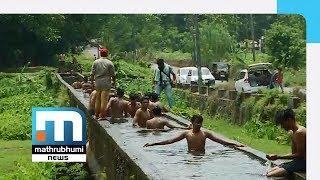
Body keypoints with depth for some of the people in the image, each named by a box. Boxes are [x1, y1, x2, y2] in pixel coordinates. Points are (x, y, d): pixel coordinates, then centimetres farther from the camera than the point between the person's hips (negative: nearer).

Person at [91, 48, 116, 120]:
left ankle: (97, 115, 19)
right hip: (106, 84, -3)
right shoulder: (110, 63, -4)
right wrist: (114, 82, 12)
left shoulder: (95, 62, 3)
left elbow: (92, 73, 3)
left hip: (98, 83, 3)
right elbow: (113, 74, -3)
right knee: (104, 100, -2)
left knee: (98, 99, 13)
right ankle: (102, 115, -2)